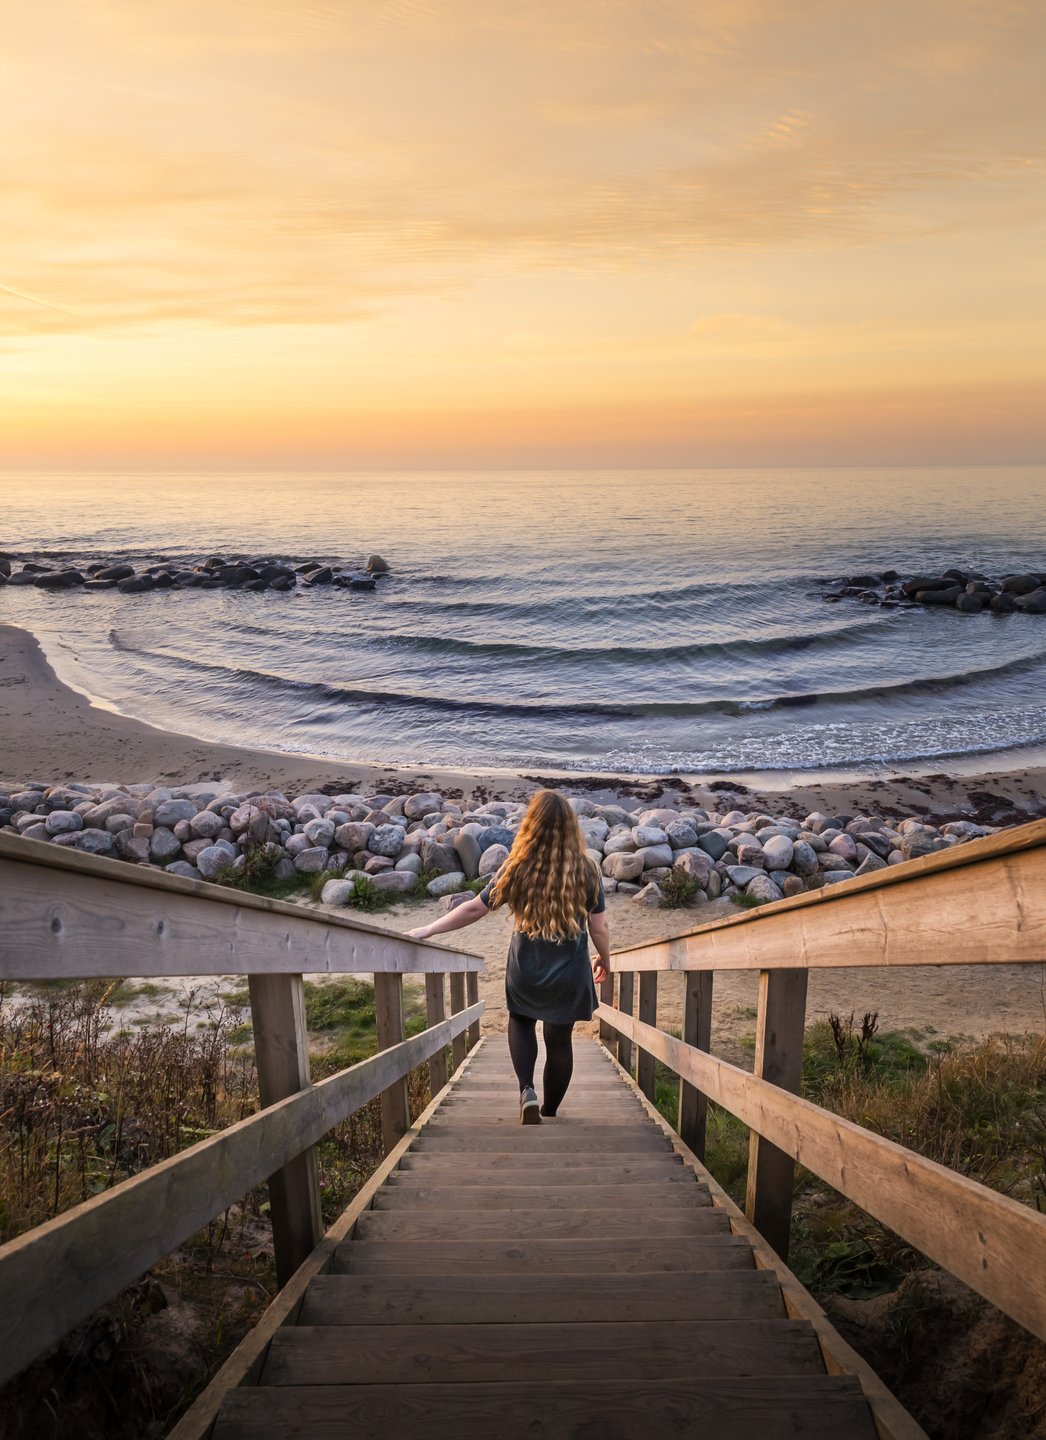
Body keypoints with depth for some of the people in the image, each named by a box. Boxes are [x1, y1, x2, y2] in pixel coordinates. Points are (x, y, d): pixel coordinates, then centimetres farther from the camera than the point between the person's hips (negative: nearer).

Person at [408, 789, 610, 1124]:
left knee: (521, 1022, 26)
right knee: (559, 1038, 17)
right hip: (570, 974, 0)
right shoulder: (586, 869, -10)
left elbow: (475, 909, -8)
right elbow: (599, 927, -6)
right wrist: (605, 959, 14)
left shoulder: (518, 868, -11)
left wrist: (428, 930, 0)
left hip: (526, 971, 0)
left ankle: (527, 1091, 7)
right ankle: (550, 1111, 30)